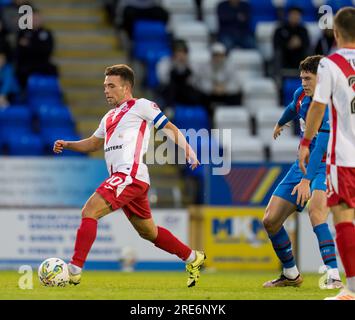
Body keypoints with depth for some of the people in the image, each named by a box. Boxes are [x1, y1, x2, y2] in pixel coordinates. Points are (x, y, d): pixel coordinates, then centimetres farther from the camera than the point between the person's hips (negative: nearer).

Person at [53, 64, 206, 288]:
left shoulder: (141, 106, 2)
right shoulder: (110, 117, 25)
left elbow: (170, 129, 0)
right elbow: (93, 143, 34)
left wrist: (189, 154, -11)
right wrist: (66, 145, 17)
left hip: (131, 175, -9)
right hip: (122, 179, 9)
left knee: (89, 212, -19)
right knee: (149, 232, 17)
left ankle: (74, 270, -22)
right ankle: (193, 259, 31)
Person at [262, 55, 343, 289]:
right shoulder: (301, 96, 0)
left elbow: (321, 147, -33)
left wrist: (306, 180, -42)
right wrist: (281, 123, 48)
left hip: (326, 166, -8)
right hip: (303, 163, 8)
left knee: (315, 209, -36)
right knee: (270, 220, 5)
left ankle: (334, 276, -41)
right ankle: (291, 275, 25)